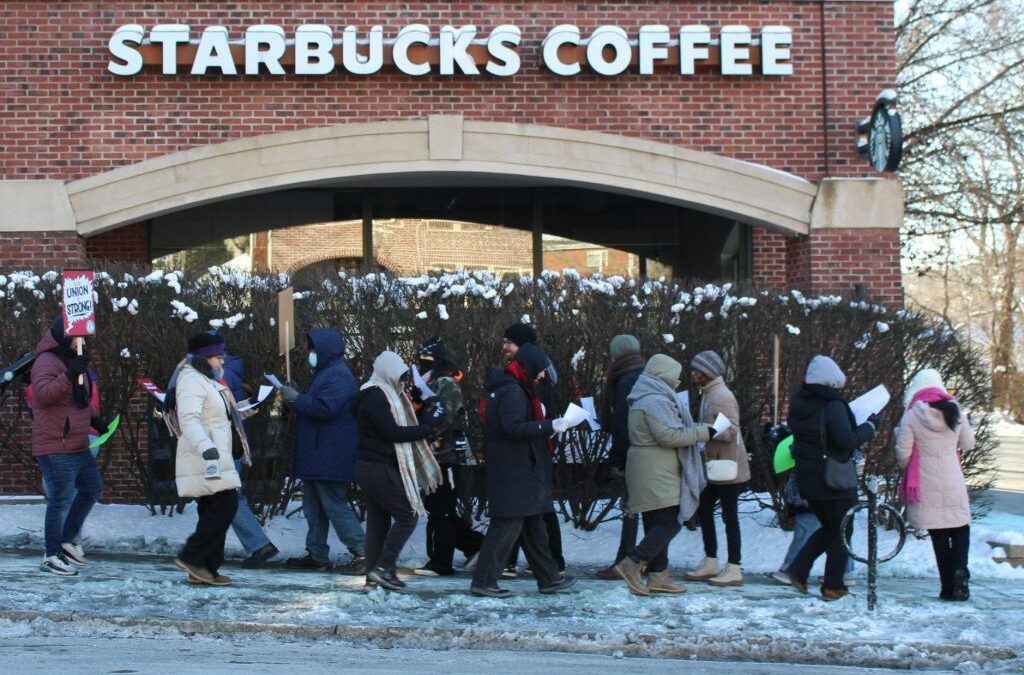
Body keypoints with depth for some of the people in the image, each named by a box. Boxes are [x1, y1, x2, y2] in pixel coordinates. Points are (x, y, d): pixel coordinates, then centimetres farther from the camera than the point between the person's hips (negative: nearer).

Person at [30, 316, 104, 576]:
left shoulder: (71, 361, 17)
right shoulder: (47, 362, -14)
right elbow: (42, 394, -31)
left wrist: (93, 419, 17)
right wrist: (69, 375, -40)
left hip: (79, 446, 10)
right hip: (55, 449, -10)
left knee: (92, 488, 18)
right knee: (61, 500, -6)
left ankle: (68, 539, 29)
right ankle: (52, 555, 6)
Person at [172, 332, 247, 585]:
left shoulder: (206, 381, 20)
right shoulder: (192, 381, -14)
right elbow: (189, 420, -28)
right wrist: (205, 447, -41)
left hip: (214, 459, 11)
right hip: (206, 460, -11)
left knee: (214, 510, 10)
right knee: (226, 505, -15)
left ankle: (206, 569, 12)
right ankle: (191, 557, -10)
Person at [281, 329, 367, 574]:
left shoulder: (338, 376, -16)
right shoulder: (325, 373, 19)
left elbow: (325, 409, -27)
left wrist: (296, 399, -18)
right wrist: (296, 398, 10)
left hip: (330, 457, -11)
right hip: (317, 455, 11)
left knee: (334, 505, -10)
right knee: (314, 507, 13)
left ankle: (362, 554, -8)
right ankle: (316, 555, 19)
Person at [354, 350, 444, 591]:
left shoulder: (384, 394, 19)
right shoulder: (376, 396, -13)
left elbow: (395, 429, 15)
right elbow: (391, 432, -19)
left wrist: (425, 421, 2)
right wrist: (427, 428, -15)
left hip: (371, 468, 10)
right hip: (380, 469, -10)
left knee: (378, 520, 10)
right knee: (408, 515, -7)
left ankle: (374, 572, 12)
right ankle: (383, 567, -8)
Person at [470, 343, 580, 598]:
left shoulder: (508, 388, 16)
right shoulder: (513, 392, -16)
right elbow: (514, 428, -26)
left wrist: (542, 422, 10)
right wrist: (550, 425, -24)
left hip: (518, 469, 11)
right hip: (513, 470, -11)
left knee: (533, 522, 15)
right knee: (508, 523, -7)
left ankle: (548, 578, 22)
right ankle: (484, 581, -4)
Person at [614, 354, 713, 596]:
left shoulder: (647, 399, 19)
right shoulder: (655, 401, -16)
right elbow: (669, 436, -23)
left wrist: (696, 430, 14)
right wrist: (703, 432, -15)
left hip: (653, 473, 11)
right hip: (656, 474, -11)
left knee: (658, 524, 11)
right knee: (671, 522, -10)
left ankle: (657, 575, 13)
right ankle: (633, 564, -13)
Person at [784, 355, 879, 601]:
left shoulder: (798, 405, 5)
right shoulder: (833, 405, -18)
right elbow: (847, 440, -23)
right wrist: (869, 426, -10)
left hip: (806, 478, 7)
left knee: (828, 528, 21)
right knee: (841, 532, 7)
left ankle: (798, 570, 11)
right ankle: (833, 586, 9)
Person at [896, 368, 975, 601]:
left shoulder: (912, 416, -8)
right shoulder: (955, 411, 1)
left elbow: (903, 453, -7)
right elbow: (968, 444, 12)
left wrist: (908, 469, 14)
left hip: (927, 485, -1)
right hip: (953, 483, 1)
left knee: (939, 535, 7)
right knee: (960, 528, 14)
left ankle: (949, 587, 7)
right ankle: (960, 569, -10)